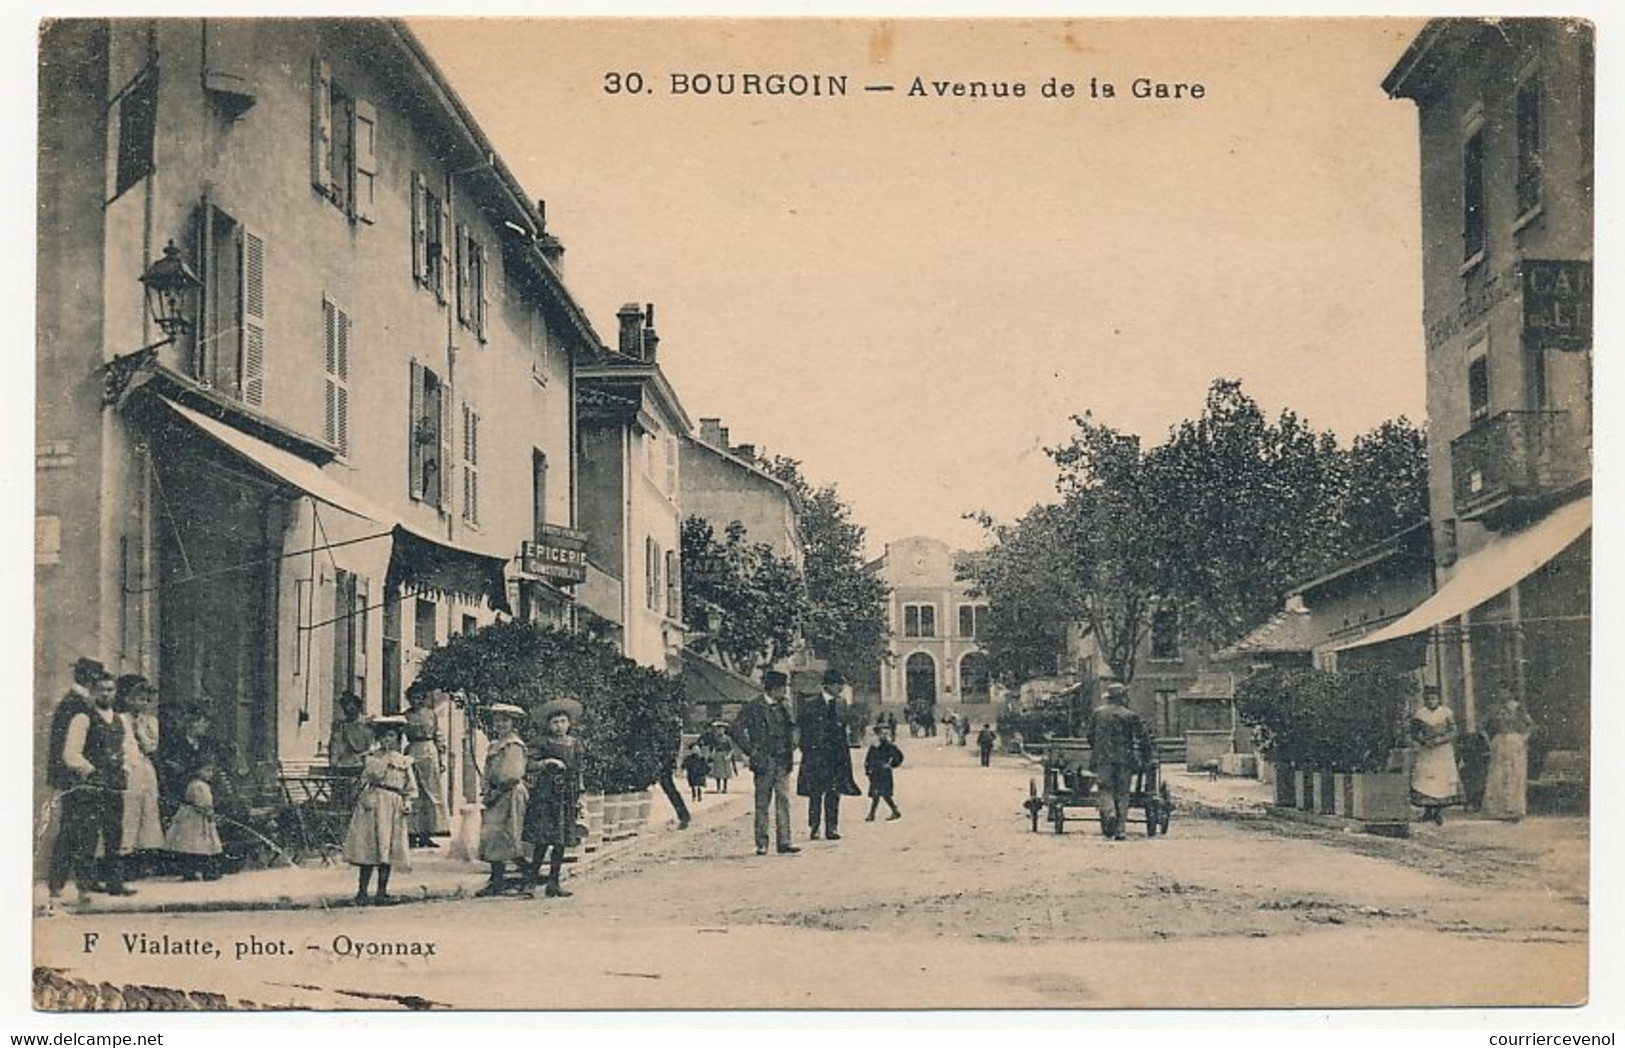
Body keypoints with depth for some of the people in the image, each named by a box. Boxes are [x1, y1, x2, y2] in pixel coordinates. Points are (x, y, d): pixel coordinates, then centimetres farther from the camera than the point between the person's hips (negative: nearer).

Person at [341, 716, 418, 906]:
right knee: (367, 849, -4)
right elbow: (364, 781, 2)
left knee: (388, 850, 1)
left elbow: (411, 787, 13)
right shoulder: (371, 758, 7)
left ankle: (382, 892, 9)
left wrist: (407, 803, -1)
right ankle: (362, 892, 2)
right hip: (372, 805, -2)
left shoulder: (404, 761, 11)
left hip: (394, 808, 2)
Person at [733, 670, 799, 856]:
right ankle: (761, 844, 6)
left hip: (782, 762, 5)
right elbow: (737, 730, -9)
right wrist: (751, 751, -10)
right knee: (762, 804, 1)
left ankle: (784, 842, 0)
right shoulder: (753, 707, -7)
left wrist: (791, 747, 14)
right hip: (764, 762, -5)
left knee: (783, 801, 0)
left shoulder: (783, 707, 12)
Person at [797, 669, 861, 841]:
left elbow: (843, 733, 15)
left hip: (836, 756, 4)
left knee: (833, 794, 3)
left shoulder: (839, 704, 12)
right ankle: (814, 828, 4)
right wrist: (807, 752, -8)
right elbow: (805, 732, -1)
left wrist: (845, 755, 10)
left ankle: (831, 828, 7)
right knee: (815, 793, -2)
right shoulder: (810, 705, -1)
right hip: (816, 754, -4)